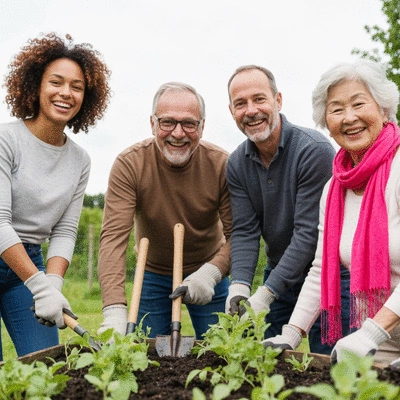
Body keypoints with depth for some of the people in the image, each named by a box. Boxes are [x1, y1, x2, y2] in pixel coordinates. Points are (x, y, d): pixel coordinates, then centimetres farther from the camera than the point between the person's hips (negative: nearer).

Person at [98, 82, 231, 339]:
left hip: (209, 272, 1)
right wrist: (115, 310, -40)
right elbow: (114, 236, -29)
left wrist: (211, 272, -36)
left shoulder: (223, 165, -19)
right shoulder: (129, 164, -21)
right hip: (153, 276, 0)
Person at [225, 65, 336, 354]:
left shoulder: (315, 150, -21)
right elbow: (244, 231, -5)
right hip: (279, 272, 5)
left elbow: (309, 232, -24)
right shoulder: (237, 164, -1)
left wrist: (265, 293, -26)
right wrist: (239, 285, -22)